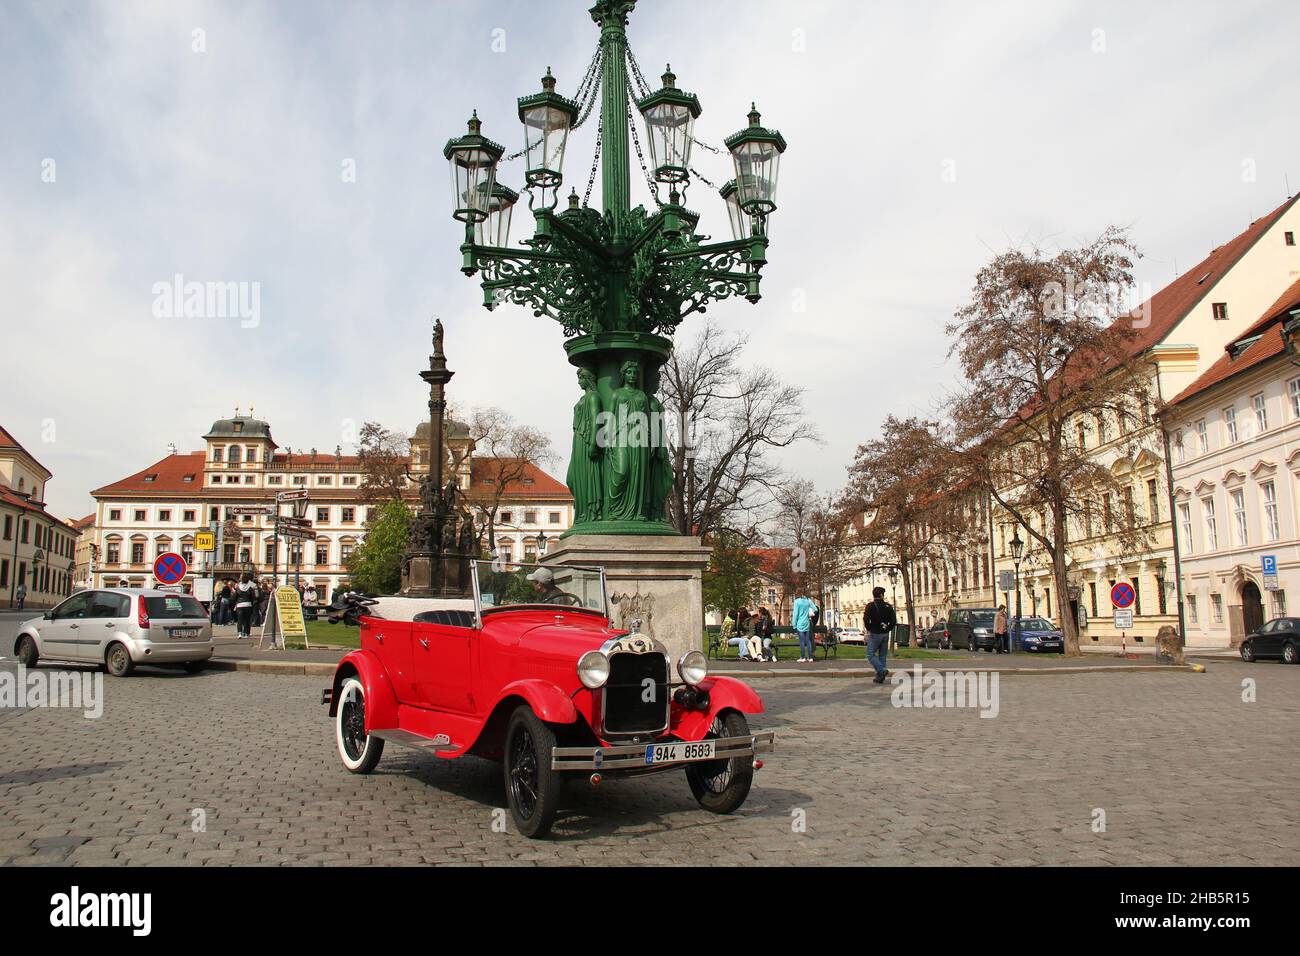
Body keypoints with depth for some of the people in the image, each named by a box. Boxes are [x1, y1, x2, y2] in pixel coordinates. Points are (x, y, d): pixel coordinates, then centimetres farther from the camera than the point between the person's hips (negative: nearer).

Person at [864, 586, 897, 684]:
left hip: (874, 634, -5)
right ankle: (880, 677, 11)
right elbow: (893, 621, 2)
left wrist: (868, 629, -1)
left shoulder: (870, 606, -9)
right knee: (882, 656, 12)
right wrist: (888, 629, 12)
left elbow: (866, 620, -17)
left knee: (870, 655, 0)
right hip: (885, 634, 5)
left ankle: (882, 671, -18)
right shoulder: (888, 606, 4)